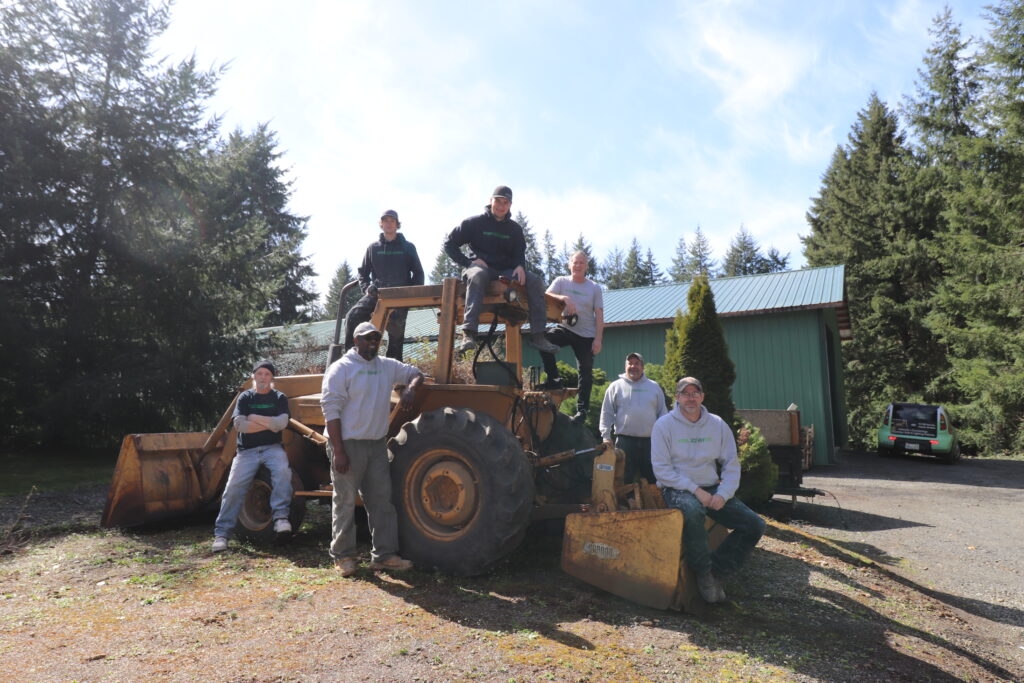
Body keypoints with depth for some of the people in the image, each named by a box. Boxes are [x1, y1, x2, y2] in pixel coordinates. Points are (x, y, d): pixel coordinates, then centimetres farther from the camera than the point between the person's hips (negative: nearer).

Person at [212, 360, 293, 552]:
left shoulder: (279, 398, 9)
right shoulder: (245, 397, 10)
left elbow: (282, 423, -9)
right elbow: (239, 425, -6)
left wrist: (254, 418, -6)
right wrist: (269, 424, -7)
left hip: (272, 448, -1)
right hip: (247, 450, 1)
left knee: (282, 470, -32)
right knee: (234, 486, -15)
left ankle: (281, 516, -27)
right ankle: (221, 533, -6)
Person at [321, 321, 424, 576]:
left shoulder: (387, 366, 10)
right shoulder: (341, 368, -8)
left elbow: (414, 373, 23)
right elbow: (331, 410, -13)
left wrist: (410, 388, -3)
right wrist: (338, 452, -19)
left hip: (377, 444, 6)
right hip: (348, 444, -6)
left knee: (382, 500, 8)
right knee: (345, 501, 3)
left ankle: (384, 555, 16)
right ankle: (343, 556, 16)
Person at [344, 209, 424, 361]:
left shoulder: (407, 247, 12)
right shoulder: (373, 248, 15)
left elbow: (418, 273, 13)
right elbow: (363, 271, 21)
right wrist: (366, 288, 2)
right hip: (377, 293, 1)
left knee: (396, 326, -10)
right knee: (353, 316, -20)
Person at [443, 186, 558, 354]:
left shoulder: (514, 229, 13)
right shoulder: (475, 223, 1)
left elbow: (520, 253, 18)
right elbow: (449, 243, 1)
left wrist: (520, 266, -8)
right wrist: (468, 262, -11)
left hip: (506, 271, 4)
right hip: (480, 267, -4)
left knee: (535, 281, -19)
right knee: (478, 274, -41)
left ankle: (537, 335, -20)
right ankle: (469, 333, -51)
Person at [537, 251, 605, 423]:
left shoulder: (594, 287, 4)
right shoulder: (561, 281, 4)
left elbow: (599, 315, 1)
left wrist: (598, 339, -8)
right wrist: (564, 298, -29)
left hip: (587, 335, 0)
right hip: (565, 328, 0)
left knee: (585, 373, 1)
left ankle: (582, 409, 13)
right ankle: (554, 380, -13)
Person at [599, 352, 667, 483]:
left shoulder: (654, 386, 12)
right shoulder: (615, 386, 6)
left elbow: (663, 413, 14)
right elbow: (607, 414, 5)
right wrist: (606, 436, -4)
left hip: (650, 441, 2)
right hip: (625, 441, -2)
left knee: (653, 479, 8)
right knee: (625, 480, 3)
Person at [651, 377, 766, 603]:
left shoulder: (717, 425, 6)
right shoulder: (664, 424, -6)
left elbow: (731, 465, 7)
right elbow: (661, 469, -11)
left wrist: (723, 494, -11)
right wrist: (695, 490, -18)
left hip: (712, 489, 5)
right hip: (677, 489, -5)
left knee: (755, 525, -9)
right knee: (692, 511, -39)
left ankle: (717, 571, 4)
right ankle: (703, 572, -14)